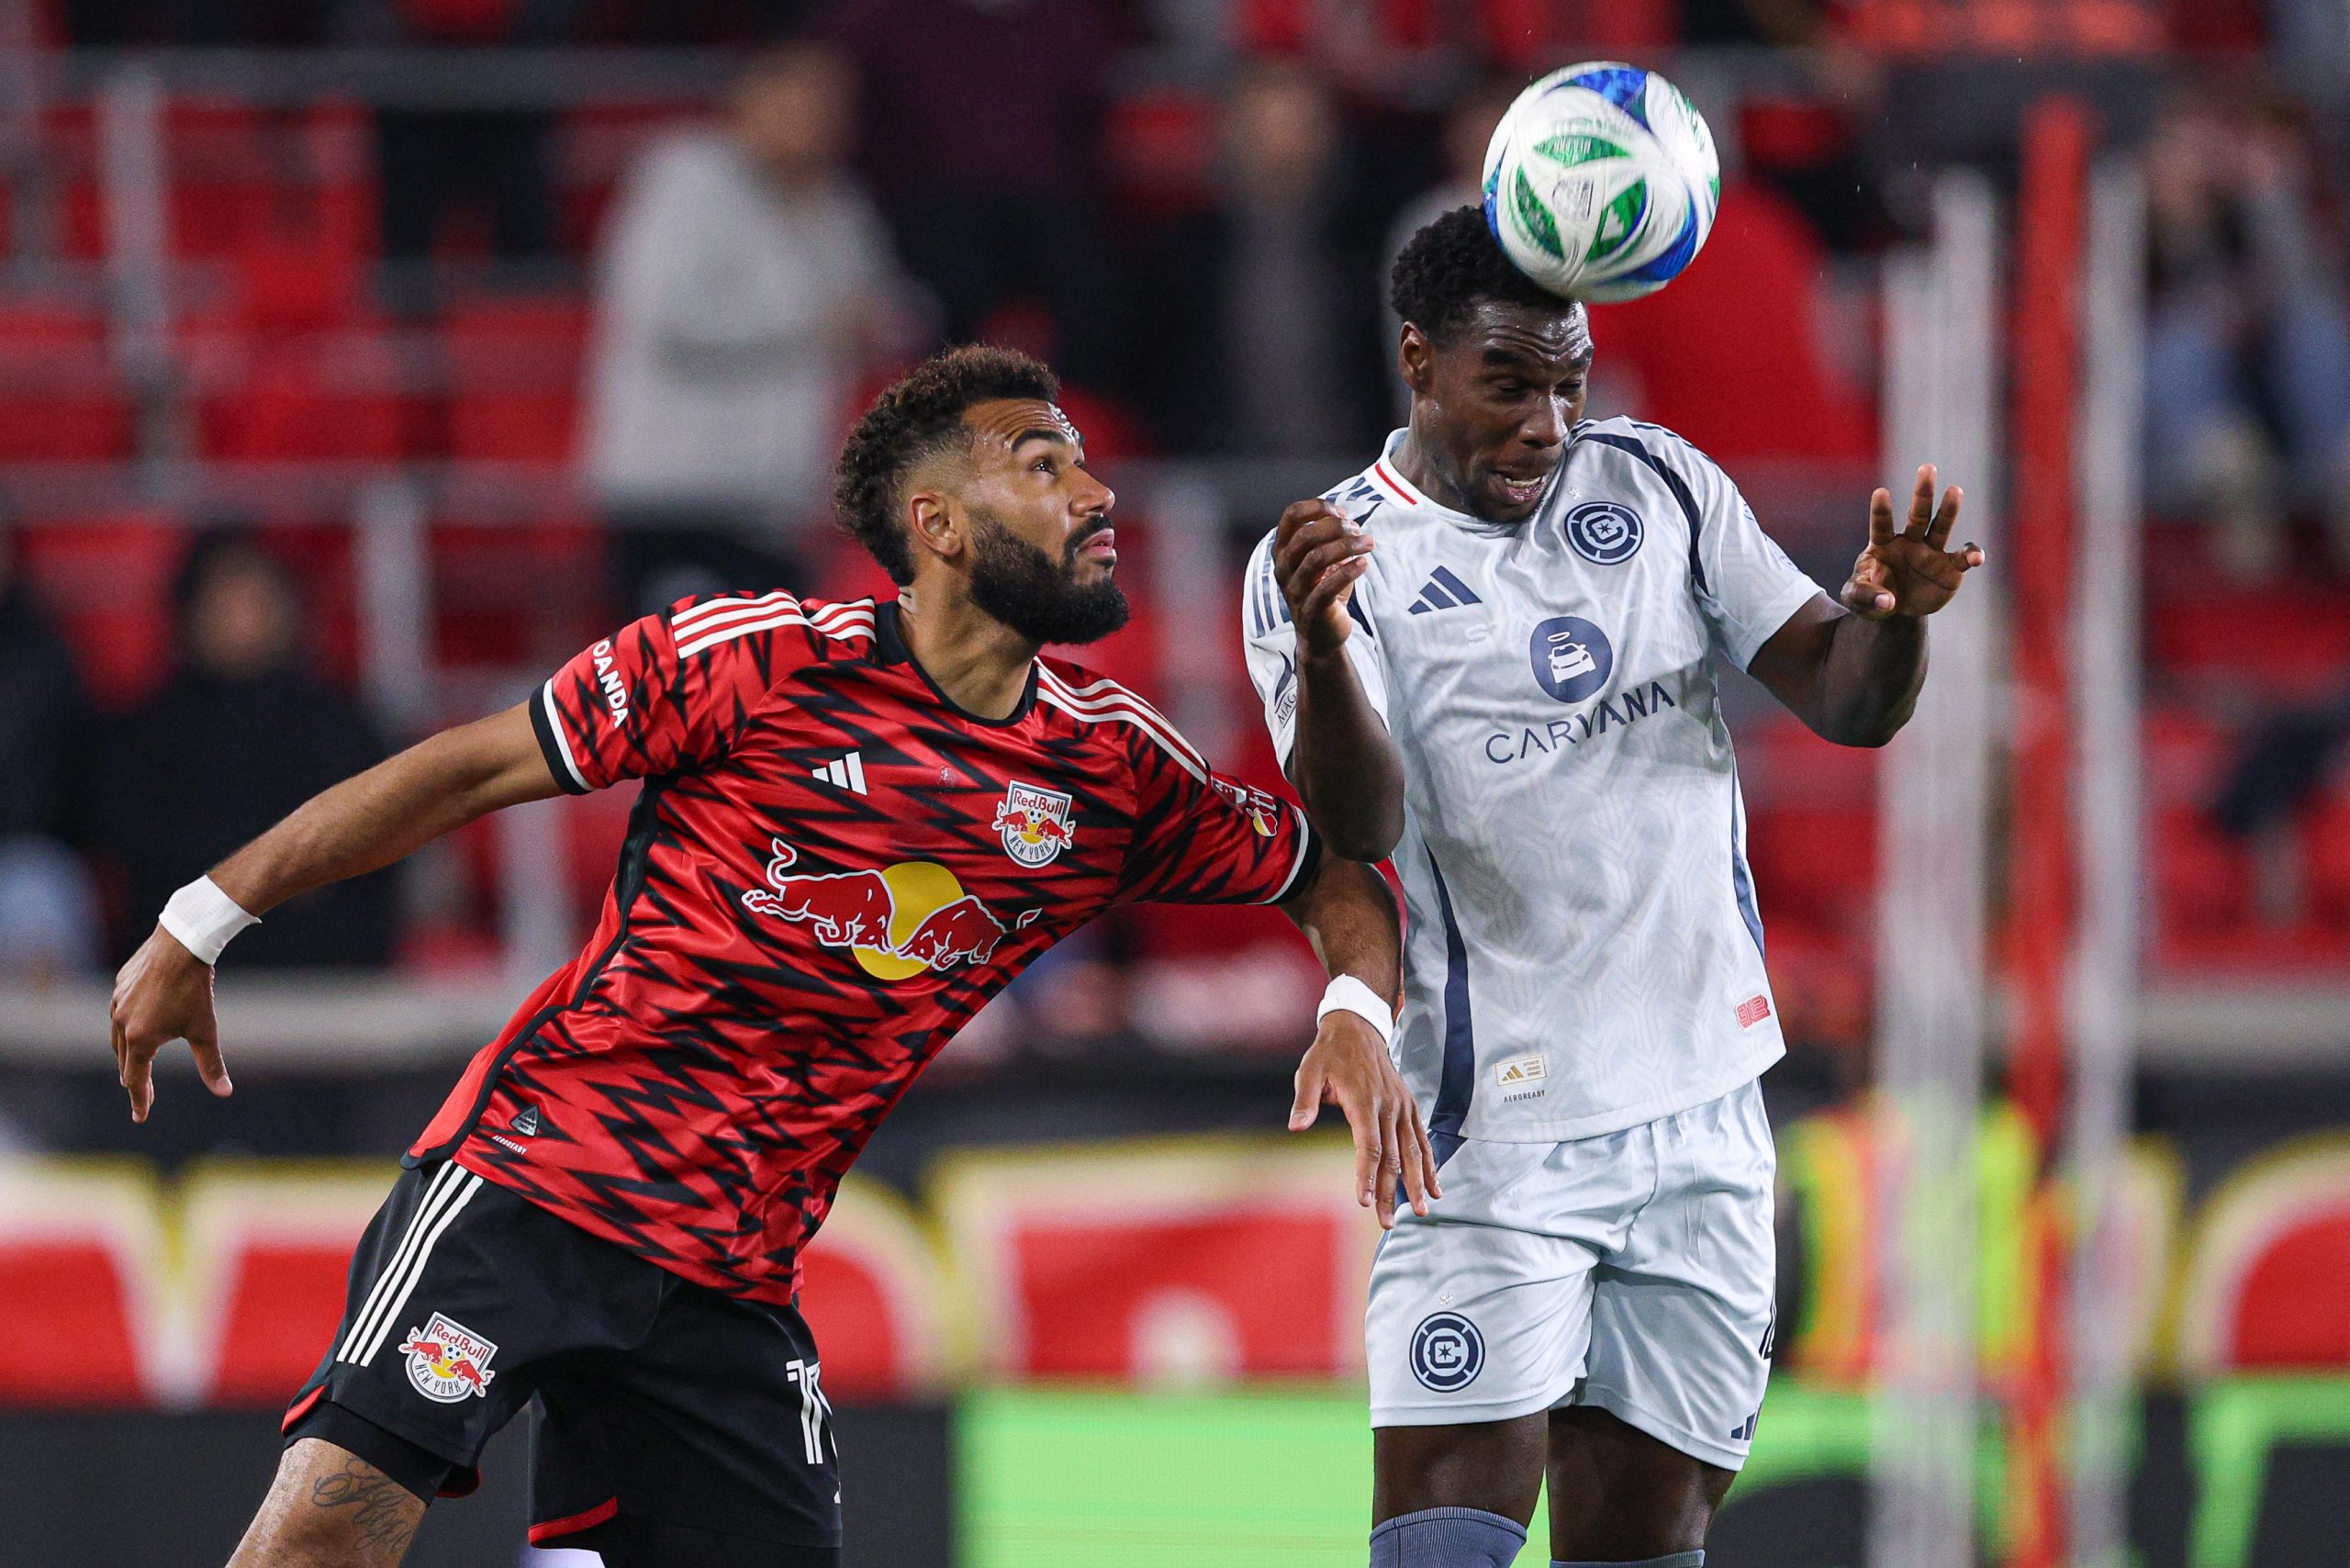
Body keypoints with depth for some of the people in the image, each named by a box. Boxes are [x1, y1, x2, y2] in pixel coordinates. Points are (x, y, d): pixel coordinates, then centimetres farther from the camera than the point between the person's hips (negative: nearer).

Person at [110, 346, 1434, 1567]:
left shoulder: (1113, 768, 6)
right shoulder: (755, 661, -8)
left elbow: (1333, 876, 19)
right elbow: (468, 770, -1)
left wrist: (1358, 1014, -4)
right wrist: (202, 925, 0)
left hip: (732, 1285, 5)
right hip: (528, 1189, -5)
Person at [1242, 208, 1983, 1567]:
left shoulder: (1659, 486, 8)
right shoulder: (1329, 557, -4)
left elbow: (1846, 701, 7)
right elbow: (1358, 829, -18)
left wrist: (1890, 618, -17)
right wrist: (1322, 653, -38)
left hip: (1705, 1117, 4)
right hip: (1499, 1131, -4)